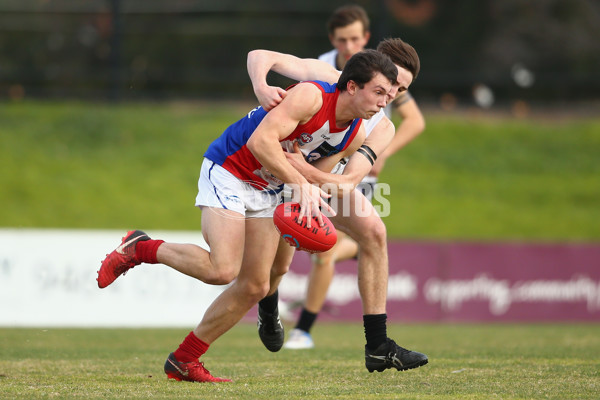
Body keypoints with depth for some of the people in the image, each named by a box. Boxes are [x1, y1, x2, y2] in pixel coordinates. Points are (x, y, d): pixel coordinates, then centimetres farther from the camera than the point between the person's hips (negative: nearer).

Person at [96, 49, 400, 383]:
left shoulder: (356, 136, -3)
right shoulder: (311, 96, -27)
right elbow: (260, 141, -35)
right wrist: (301, 185, -36)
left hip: (269, 189, 8)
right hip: (228, 171, -8)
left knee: (255, 287, 3)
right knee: (222, 270, -24)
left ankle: (184, 361, 14)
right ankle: (140, 248, -1)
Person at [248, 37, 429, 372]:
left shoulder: (381, 129, -18)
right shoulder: (326, 77, -26)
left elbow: (349, 181, -30)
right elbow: (259, 57, -29)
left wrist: (309, 173, -48)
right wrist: (261, 89, -50)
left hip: (328, 178, 3)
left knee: (374, 231, -17)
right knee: (278, 264, -9)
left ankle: (378, 347, -16)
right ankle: (268, 311, 33)